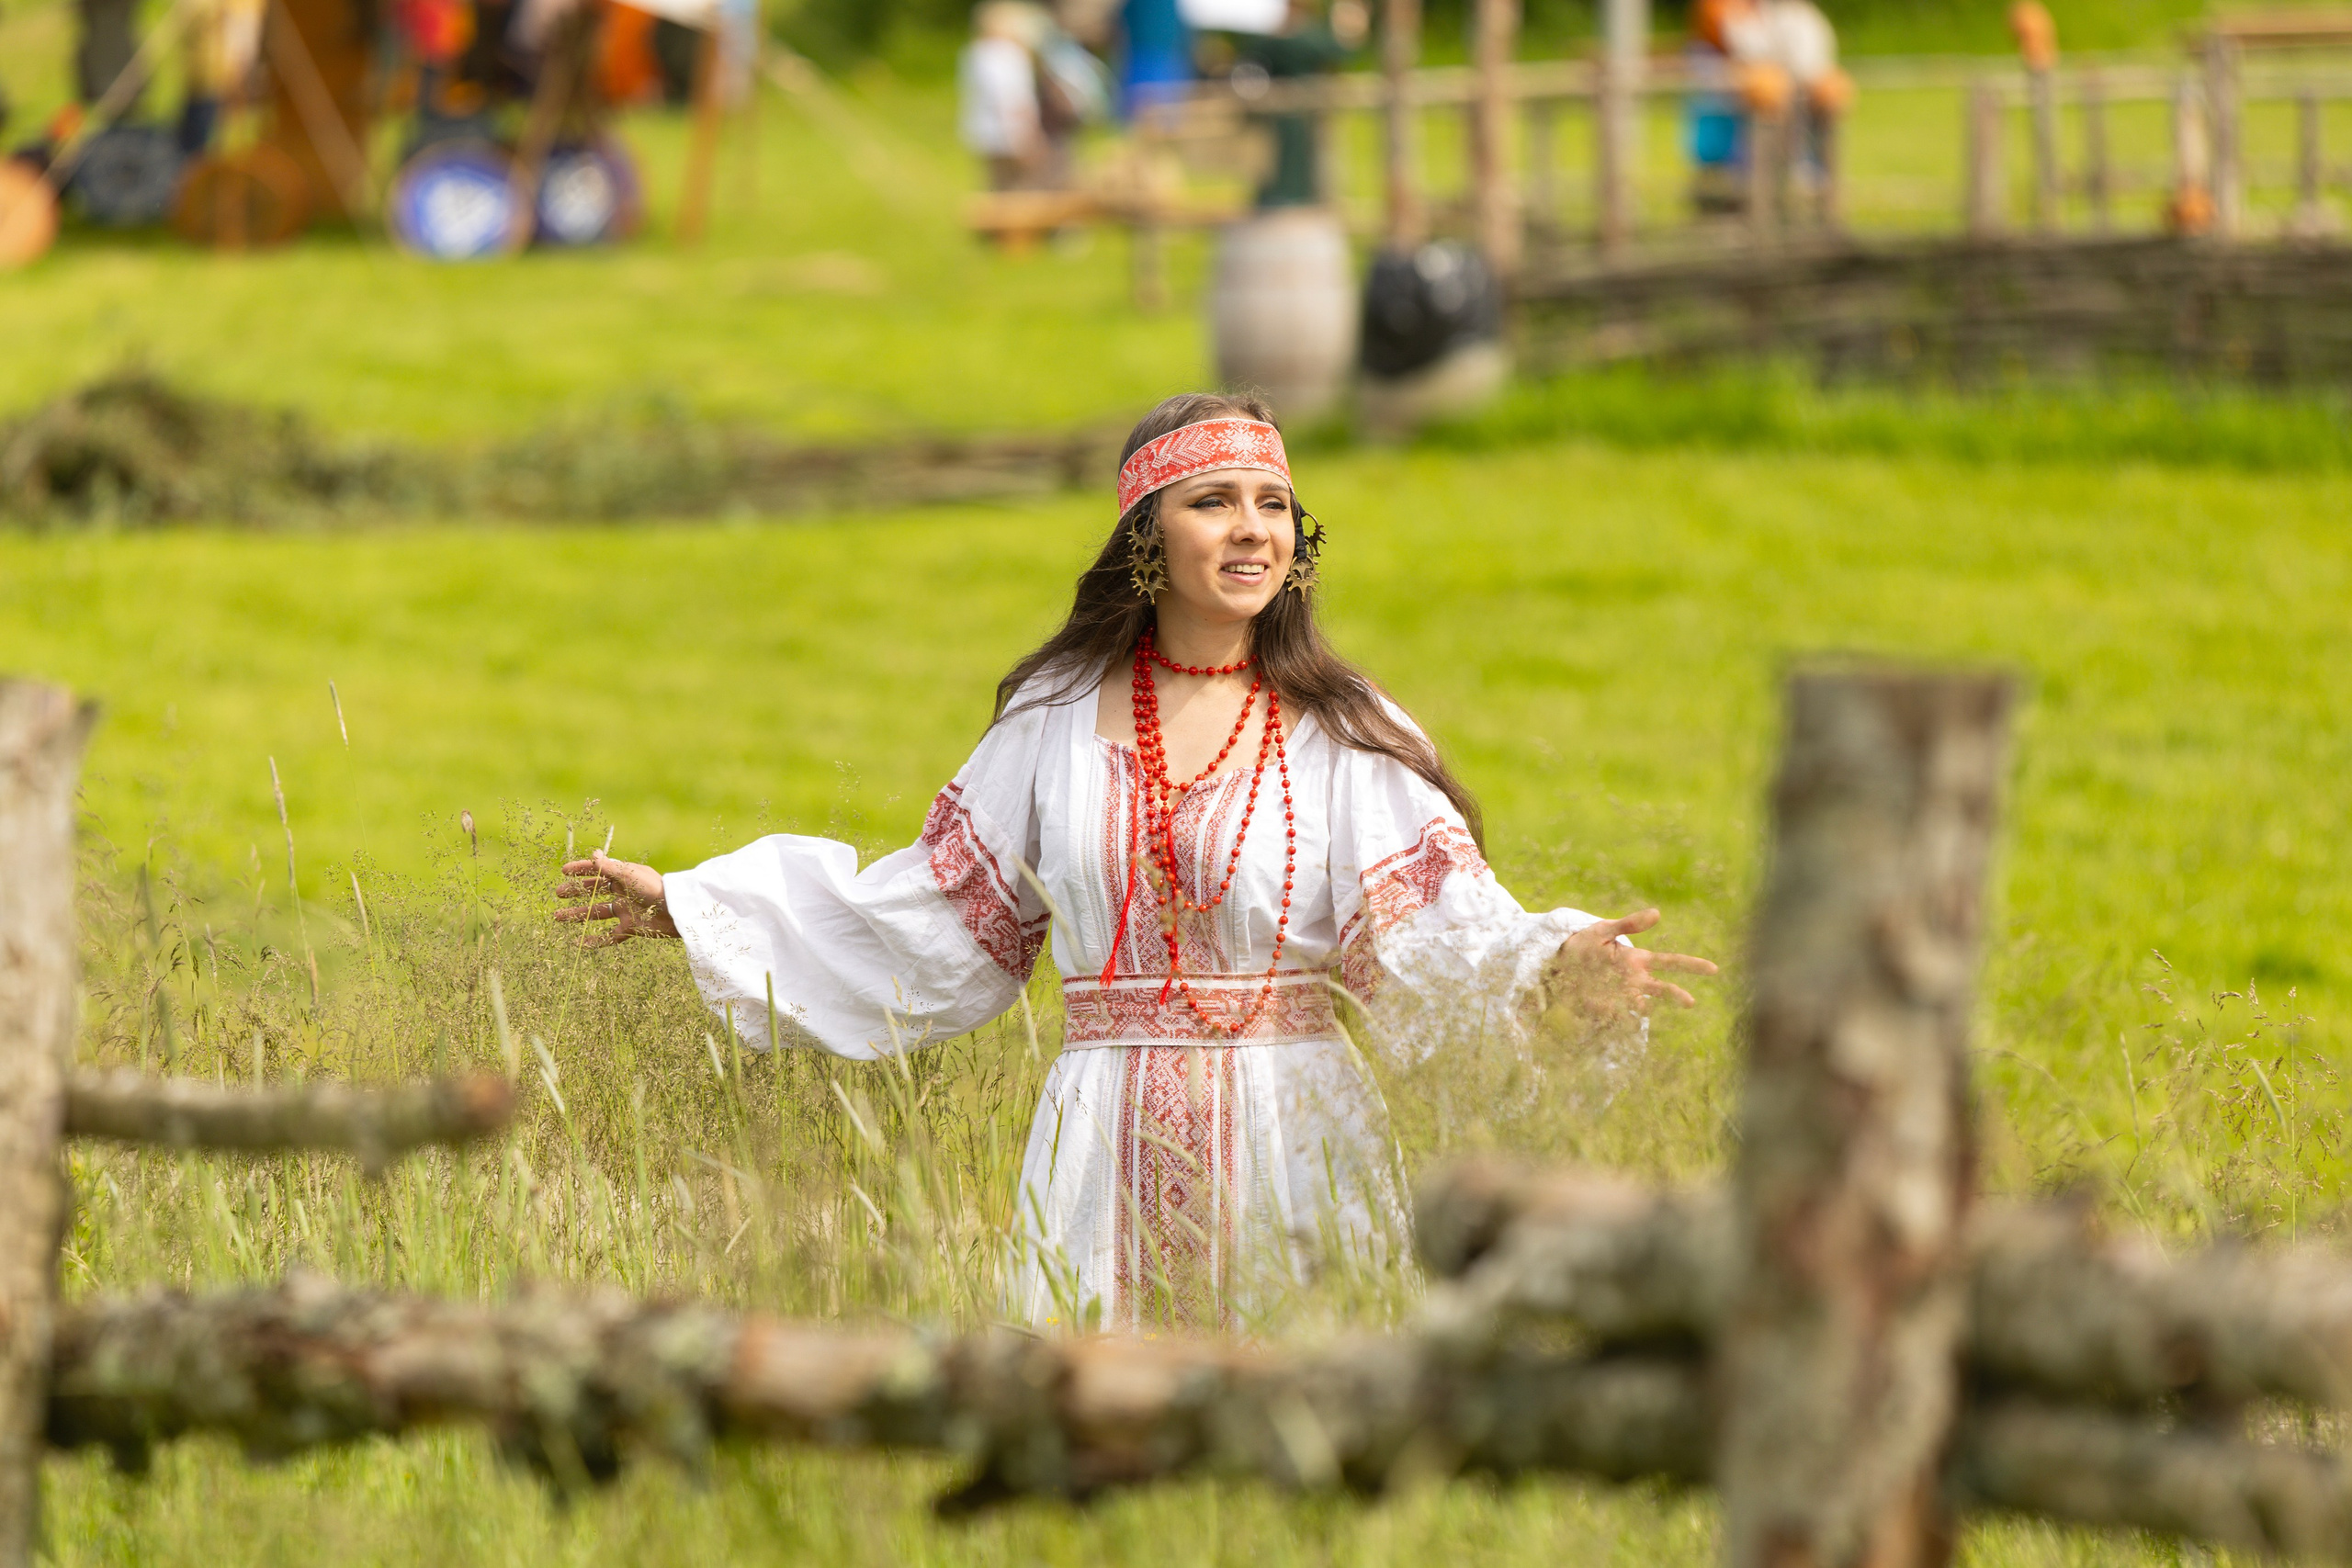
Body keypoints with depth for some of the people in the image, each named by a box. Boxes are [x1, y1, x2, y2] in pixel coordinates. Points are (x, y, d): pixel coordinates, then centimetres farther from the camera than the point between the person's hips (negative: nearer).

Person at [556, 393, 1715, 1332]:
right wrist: (692, 909, 14)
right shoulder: (1056, 716, 7)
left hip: (1292, 1136, -1)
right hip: (1108, 1138, 1)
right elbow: (936, 911, 13)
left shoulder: (1344, 733, 1)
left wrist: (1556, 963, -30)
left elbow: (1433, 929, -8)